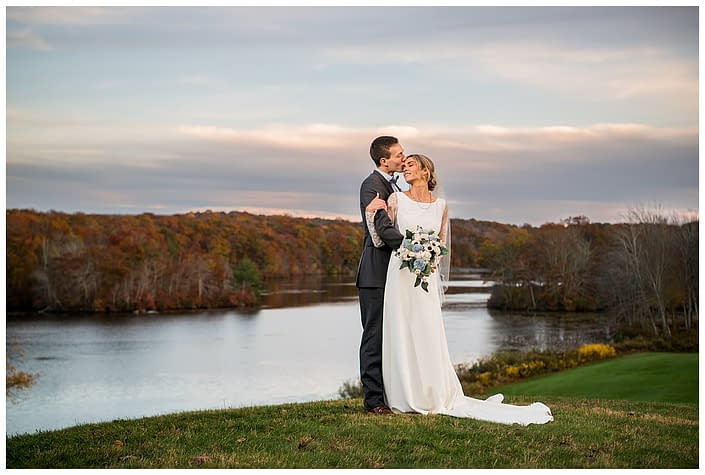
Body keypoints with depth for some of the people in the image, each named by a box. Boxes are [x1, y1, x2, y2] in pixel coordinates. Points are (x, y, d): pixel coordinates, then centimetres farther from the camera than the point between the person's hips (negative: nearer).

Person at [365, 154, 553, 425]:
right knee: (401, 336, 1)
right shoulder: (396, 199, 3)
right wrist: (372, 212, -11)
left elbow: (442, 245, 14)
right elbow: (381, 240, 1)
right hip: (401, 275, -1)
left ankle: (435, 397, 11)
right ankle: (406, 399, 10)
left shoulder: (440, 205, 8)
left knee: (429, 337, 0)